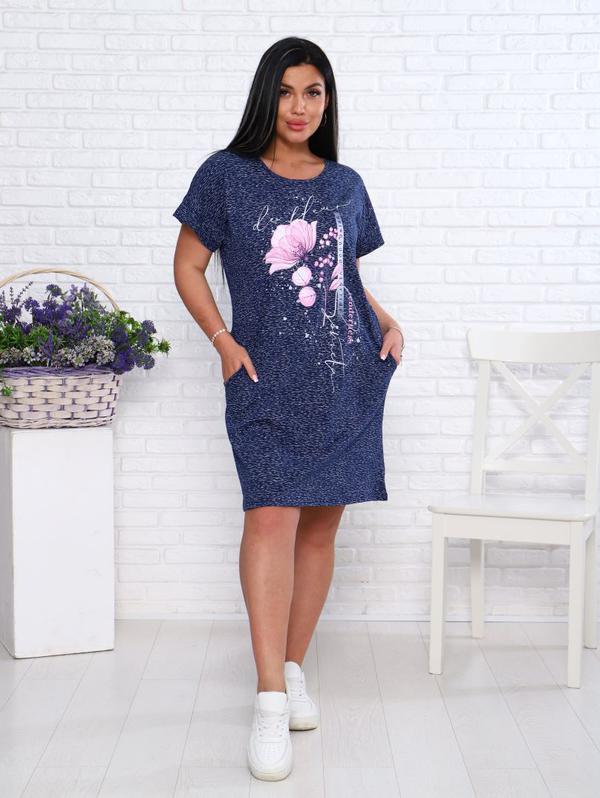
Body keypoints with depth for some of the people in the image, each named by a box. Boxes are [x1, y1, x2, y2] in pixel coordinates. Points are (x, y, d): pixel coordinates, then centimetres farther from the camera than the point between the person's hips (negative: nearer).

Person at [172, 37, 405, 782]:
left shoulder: (346, 185, 13)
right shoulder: (227, 175, 3)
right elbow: (188, 266, 5)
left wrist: (388, 323, 4)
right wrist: (223, 342, -7)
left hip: (348, 378, 4)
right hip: (269, 379, -4)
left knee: (322, 522, 6)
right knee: (272, 515, -16)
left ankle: (295, 667, 20)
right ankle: (270, 697, -14)